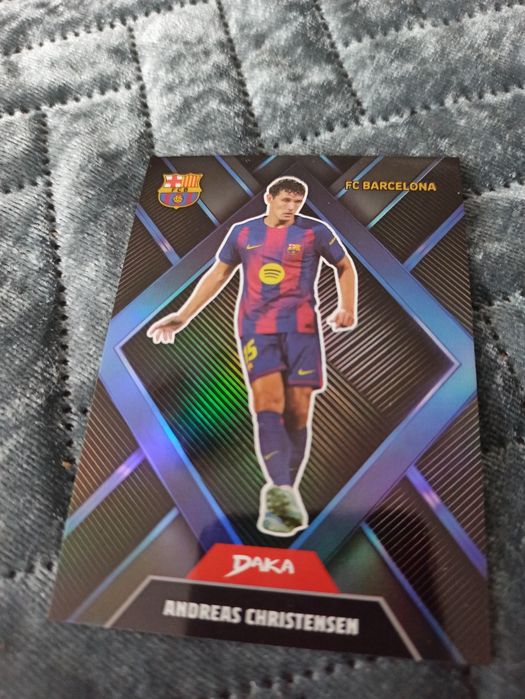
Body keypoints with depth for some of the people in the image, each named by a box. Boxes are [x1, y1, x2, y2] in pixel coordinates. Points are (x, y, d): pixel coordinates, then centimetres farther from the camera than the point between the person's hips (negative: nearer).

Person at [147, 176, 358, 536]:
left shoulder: (315, 231, 7)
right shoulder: (243, 232, 12)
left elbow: (345, 266, 18)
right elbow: (217, 275, 20)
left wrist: (348, 309, 2)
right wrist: (182, 317, 17)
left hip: (302, 327, 0)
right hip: (255, 328, 1)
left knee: (298, 412, -3)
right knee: (267, 402, -19)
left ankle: (288, 493, 10)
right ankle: (279, 490, -28)